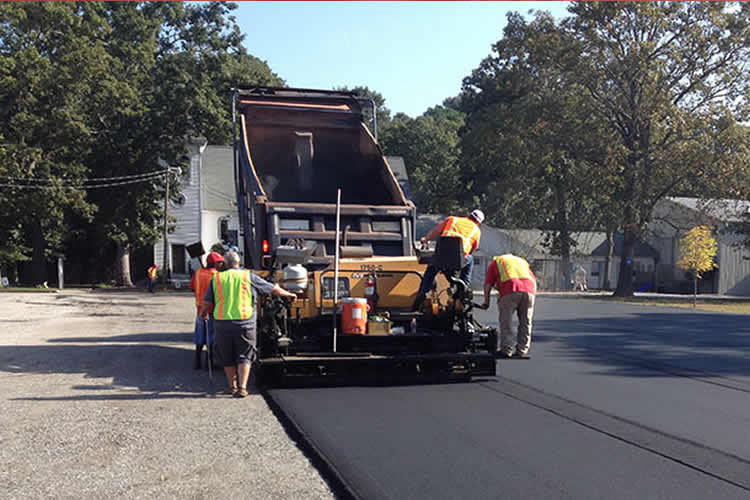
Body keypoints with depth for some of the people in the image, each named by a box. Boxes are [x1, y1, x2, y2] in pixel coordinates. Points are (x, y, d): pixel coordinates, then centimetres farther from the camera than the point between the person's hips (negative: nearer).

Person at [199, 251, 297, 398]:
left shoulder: (216, 278, 6)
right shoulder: (248, 277, 2)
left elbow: (206, 302, 7)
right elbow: (273, 289, 8)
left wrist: (203, 313, 29)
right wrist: (289, 295, 23)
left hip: (222, 324, 2)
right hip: (245, 324, -2)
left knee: (227, 358, 16)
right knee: (244, 357, 6)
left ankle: (233, 386, 24)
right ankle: (242, 388, -2)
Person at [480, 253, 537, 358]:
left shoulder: (495, 261, 27)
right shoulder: (522, 260, 37)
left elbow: (488, 285, 16)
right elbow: (534, 280, 25)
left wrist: (486, 302, 21)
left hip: (510, 290, -3)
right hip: (529, 289, 4)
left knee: (506, 321, 4)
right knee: (525, 322, 13)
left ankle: (507, 349, -1)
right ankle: (522, 350, 15)